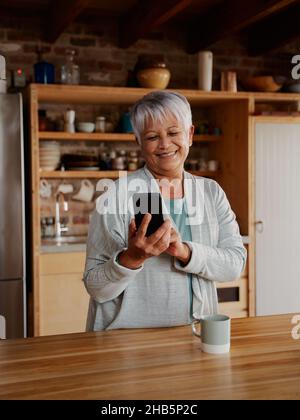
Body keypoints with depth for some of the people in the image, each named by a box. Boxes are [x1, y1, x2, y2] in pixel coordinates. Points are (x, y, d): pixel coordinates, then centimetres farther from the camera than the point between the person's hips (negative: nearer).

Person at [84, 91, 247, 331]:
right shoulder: (119, 194, -6)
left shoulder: (211, 192, 6)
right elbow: (96, 289, -6)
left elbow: (235, 264, -3)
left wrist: (184, 251, -17)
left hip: (194, 336, 4)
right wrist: (132, 257, -23)